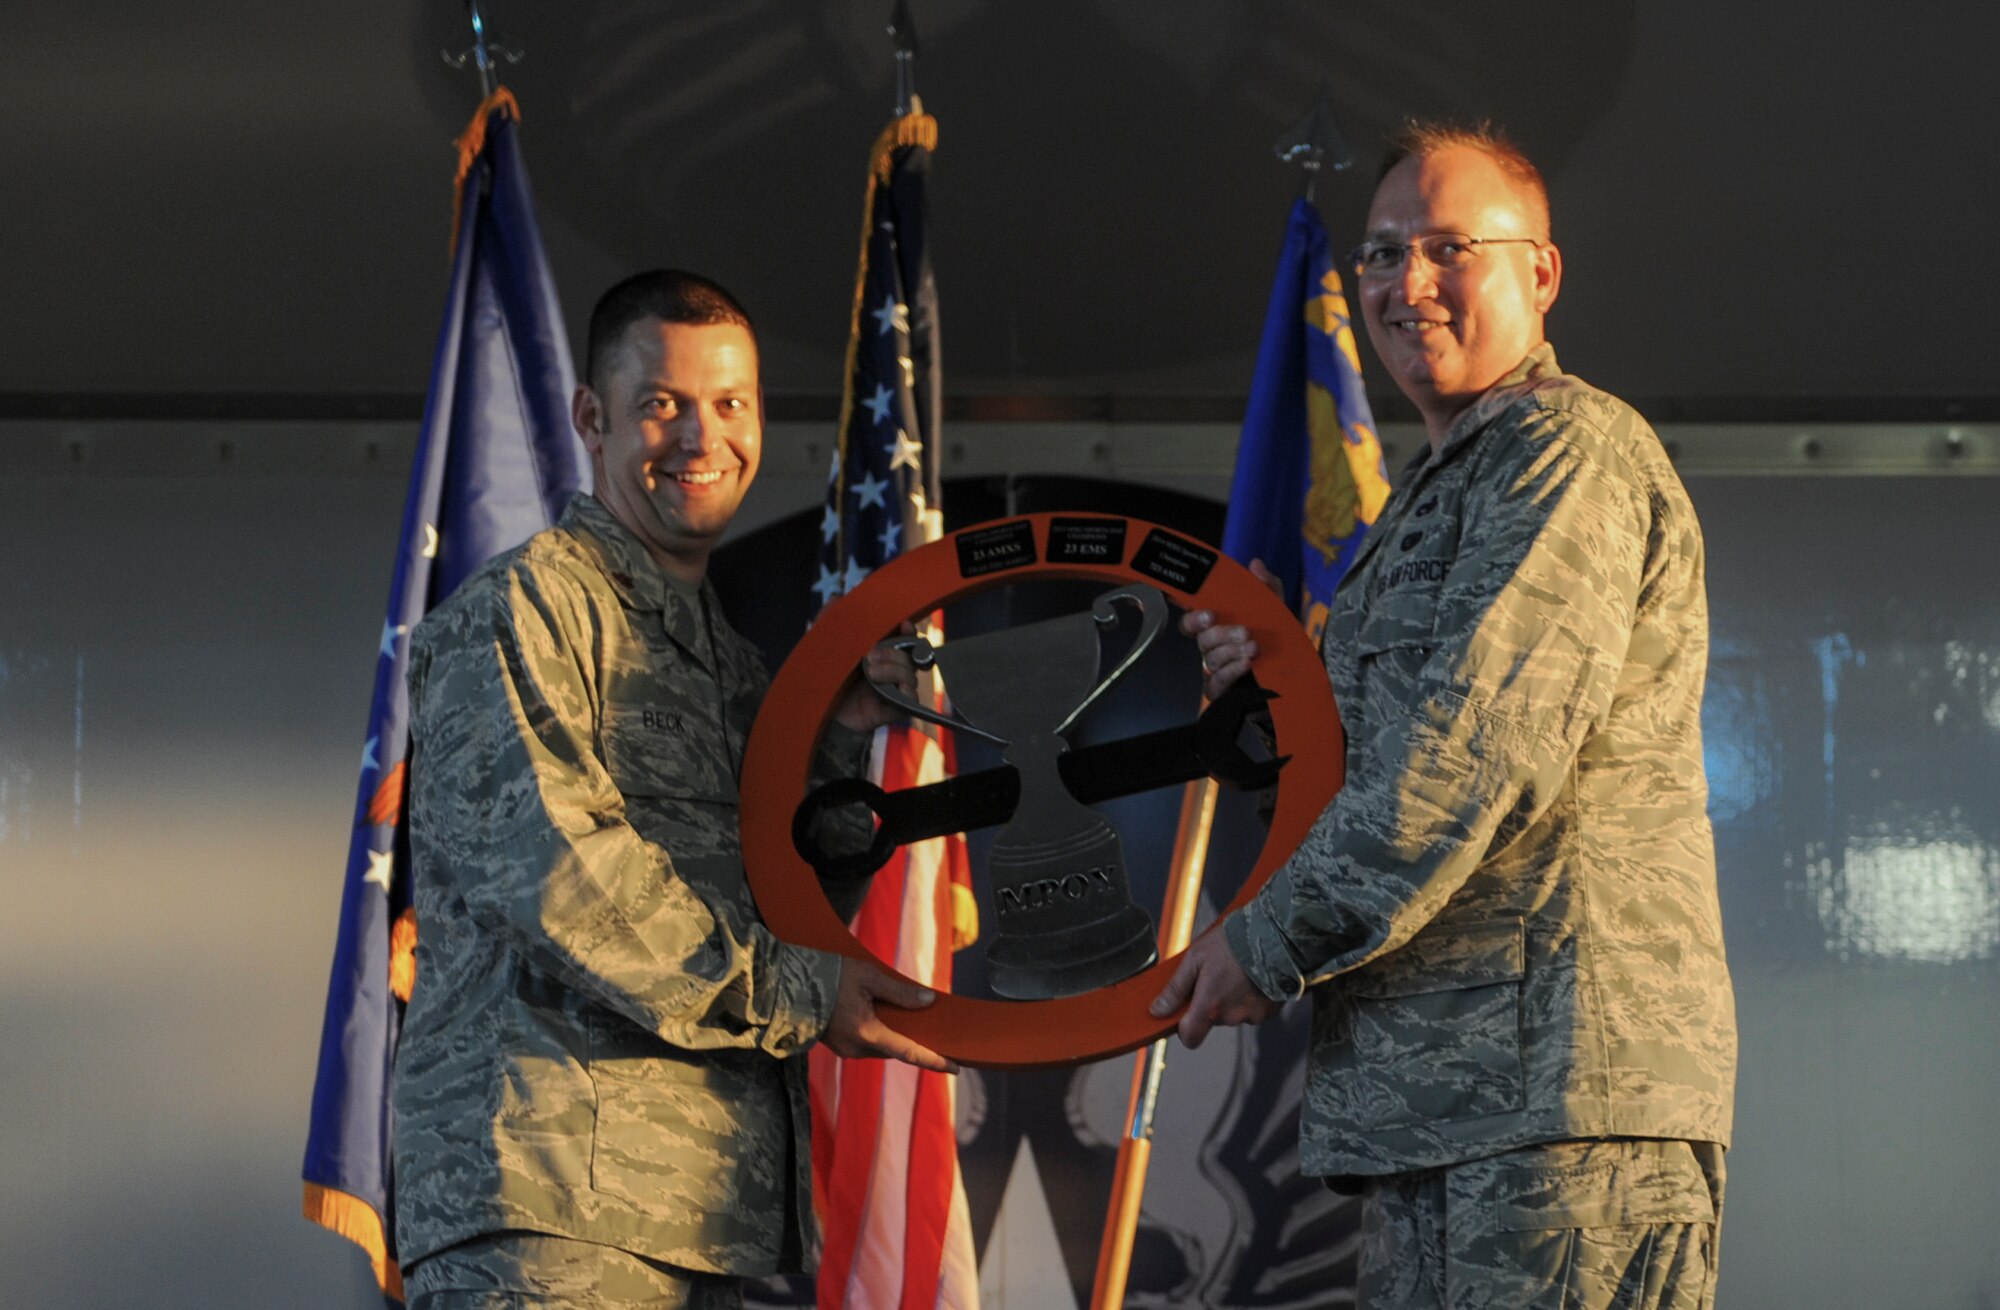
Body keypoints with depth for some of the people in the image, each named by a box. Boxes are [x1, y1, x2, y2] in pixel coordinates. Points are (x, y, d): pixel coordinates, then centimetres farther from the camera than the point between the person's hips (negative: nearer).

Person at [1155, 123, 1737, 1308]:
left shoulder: (1568, 452, -6)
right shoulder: (1441, 494, 27)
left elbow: (1485, 754, -17)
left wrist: (1273, 943, -12)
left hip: (1564, 1081, -10)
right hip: (1432, 1094, 10)